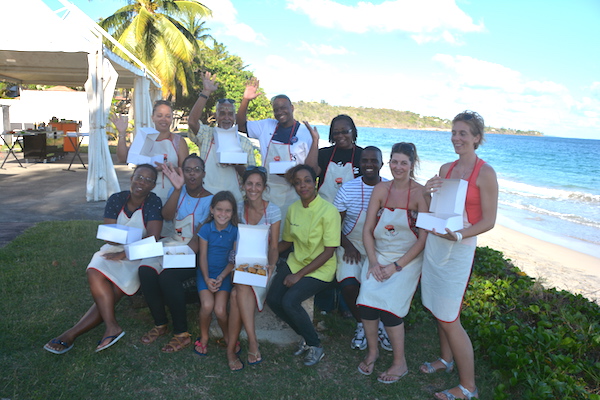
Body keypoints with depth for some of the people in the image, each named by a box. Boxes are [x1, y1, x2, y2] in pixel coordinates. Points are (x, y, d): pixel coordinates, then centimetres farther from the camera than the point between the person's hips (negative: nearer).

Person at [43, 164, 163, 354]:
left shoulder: (153, 202, -9)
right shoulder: (116, 199, 1)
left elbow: (153, 238, -18)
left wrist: (124, 253, -23)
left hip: (138, 257, -3)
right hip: (113, 249, 4)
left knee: (113, 293, -22)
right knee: (95, 274, -26)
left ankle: (72, 333, -12)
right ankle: (112, 327, -25)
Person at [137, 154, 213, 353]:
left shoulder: (209, 200, -6)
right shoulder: (178, 191, 10)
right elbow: (167, 216, -9)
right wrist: (177, 188, -20)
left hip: (195, 251, -5)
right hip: (173, 243, 5)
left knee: (167, 276, -29)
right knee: (146, 270, -21)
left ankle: (182, 333, -12)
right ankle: (160, 324, 0)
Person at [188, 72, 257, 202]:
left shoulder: (245, 142, 9)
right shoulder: (206, 135, 7)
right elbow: (192, 121, -14)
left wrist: (236, 164, -13)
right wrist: (206, 92, -15)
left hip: (234, 199, 1)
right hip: (206, 197, -1)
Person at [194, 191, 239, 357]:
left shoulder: (235, 231, -5)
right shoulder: (206, 229, -4)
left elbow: (234, 260, -2)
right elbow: (203, 256, -2)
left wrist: (221, 277, -13)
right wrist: (207, 279, -12)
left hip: (224, 274, 0)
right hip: (205, 273, 0)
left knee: (220, 310, -19)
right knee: (207, 305, -24)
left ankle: (227, 336, 13)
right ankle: (203, 336, 6)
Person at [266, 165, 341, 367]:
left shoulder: (328, 211, -17)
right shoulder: (293, 209, 2)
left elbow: (328, 252, -17)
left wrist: (298, 275, -18)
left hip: (320, 269, -6)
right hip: (295, 263, 6)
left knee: (289, 301, -23)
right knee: (272, 299, -11)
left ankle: (315, 346, 2)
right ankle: (306, 336, 13)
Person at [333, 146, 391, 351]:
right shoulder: (348, 188, -2)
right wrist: (347, 246, -14)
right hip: (353, 245, 0)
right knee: (349, 285, -23)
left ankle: (380, 322, 13)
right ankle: (361, 324, 10)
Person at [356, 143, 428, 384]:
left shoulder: (420, 193, -10)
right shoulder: (381, 190, 2)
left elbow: (423, 239, -11)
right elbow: (367, 230, 2)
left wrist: (396, 266, -15)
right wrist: (373, 262, -8)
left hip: (407, 259, -3)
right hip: (378, 255, 3)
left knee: (387, 304, -19)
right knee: (366, 299, -16)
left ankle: (400, 363, 6)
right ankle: (372, 351, 11)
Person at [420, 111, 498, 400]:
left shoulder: (485, 173, -10)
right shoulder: (445, 169, 9)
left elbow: (488, 221, -11)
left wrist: (460, 235, -27)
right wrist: (425, 193, -4)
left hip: (459, 248, -6)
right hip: (433, 243, 6)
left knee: (448, 319, -1)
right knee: (437, 309, 16)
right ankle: (446, 359, 39)